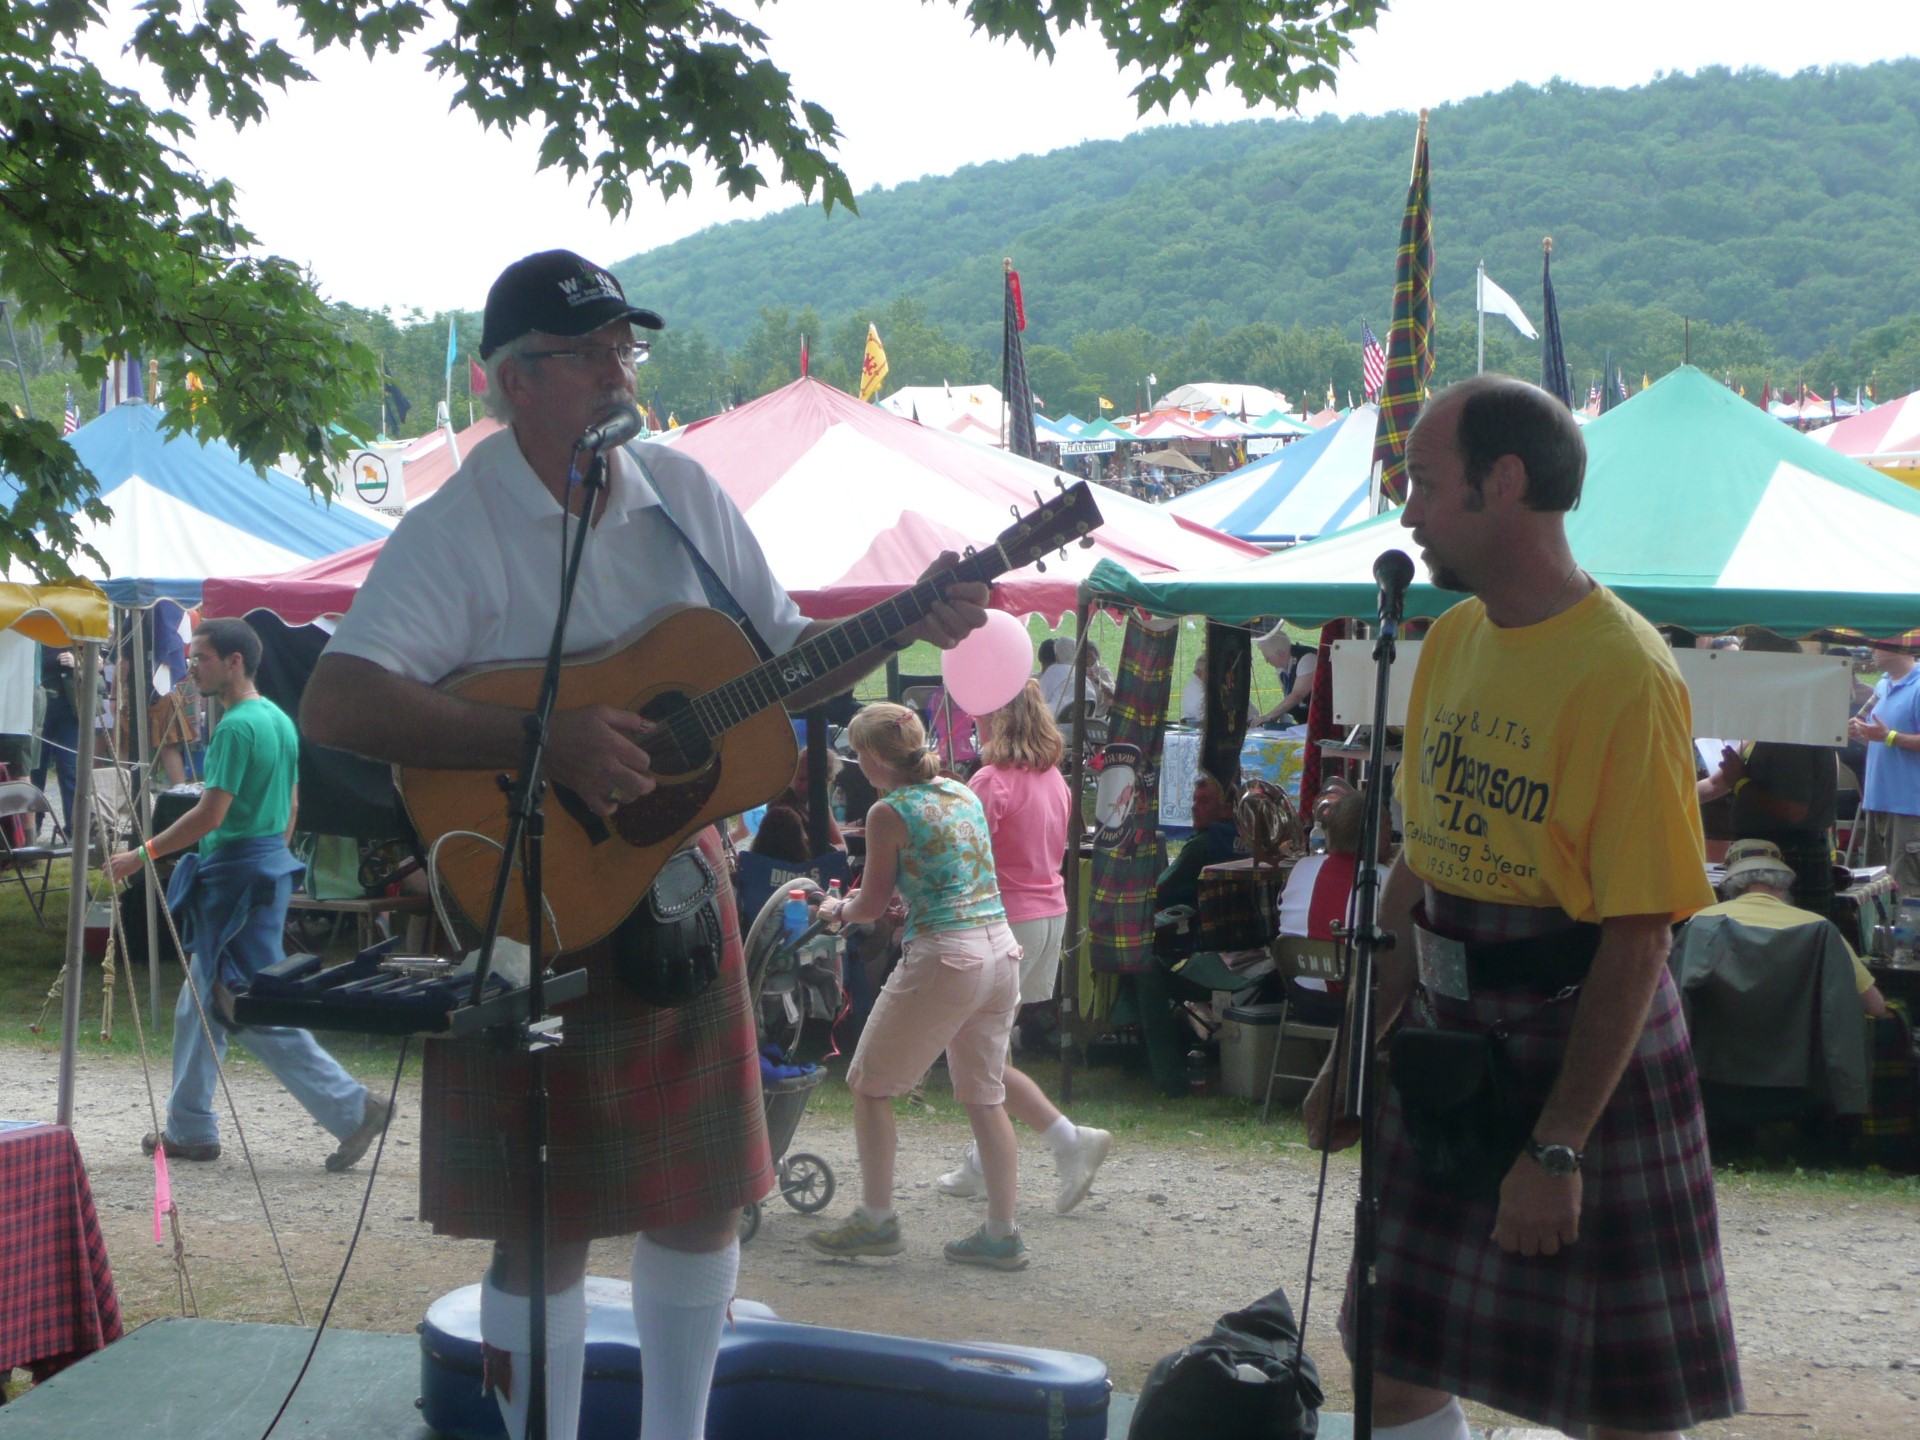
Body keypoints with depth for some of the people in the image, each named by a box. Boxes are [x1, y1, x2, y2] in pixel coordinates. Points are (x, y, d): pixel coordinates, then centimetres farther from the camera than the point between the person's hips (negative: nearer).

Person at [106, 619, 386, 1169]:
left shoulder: (237, 726, -18)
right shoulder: (279, 719, 11)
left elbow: (210, 815, -21)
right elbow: (292, 806, 18)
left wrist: (142, 855, -14)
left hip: (237, 875, -10)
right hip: (270, 864, 10)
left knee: (259, 1014, -3)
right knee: (199, 1008, 14)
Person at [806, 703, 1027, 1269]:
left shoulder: (889, 812, -8)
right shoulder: (964, 793, 12)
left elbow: (873, 904, -1)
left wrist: (835, 911, 21)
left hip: (942, 959, -7)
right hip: (1002, 951, 7)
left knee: (870, 1084, 9)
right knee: (984, 1095, 13)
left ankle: (877, 1219, 12)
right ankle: (1002, 1235, 13)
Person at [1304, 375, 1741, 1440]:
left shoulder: (1625, 674, -18)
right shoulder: (1452, 640, 6)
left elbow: (1637, 937, -19)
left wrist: (1557, 1149, -20)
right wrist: (1353, 1057, 13)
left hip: (1585, 1052, -7)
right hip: (1446, 1037, 7)